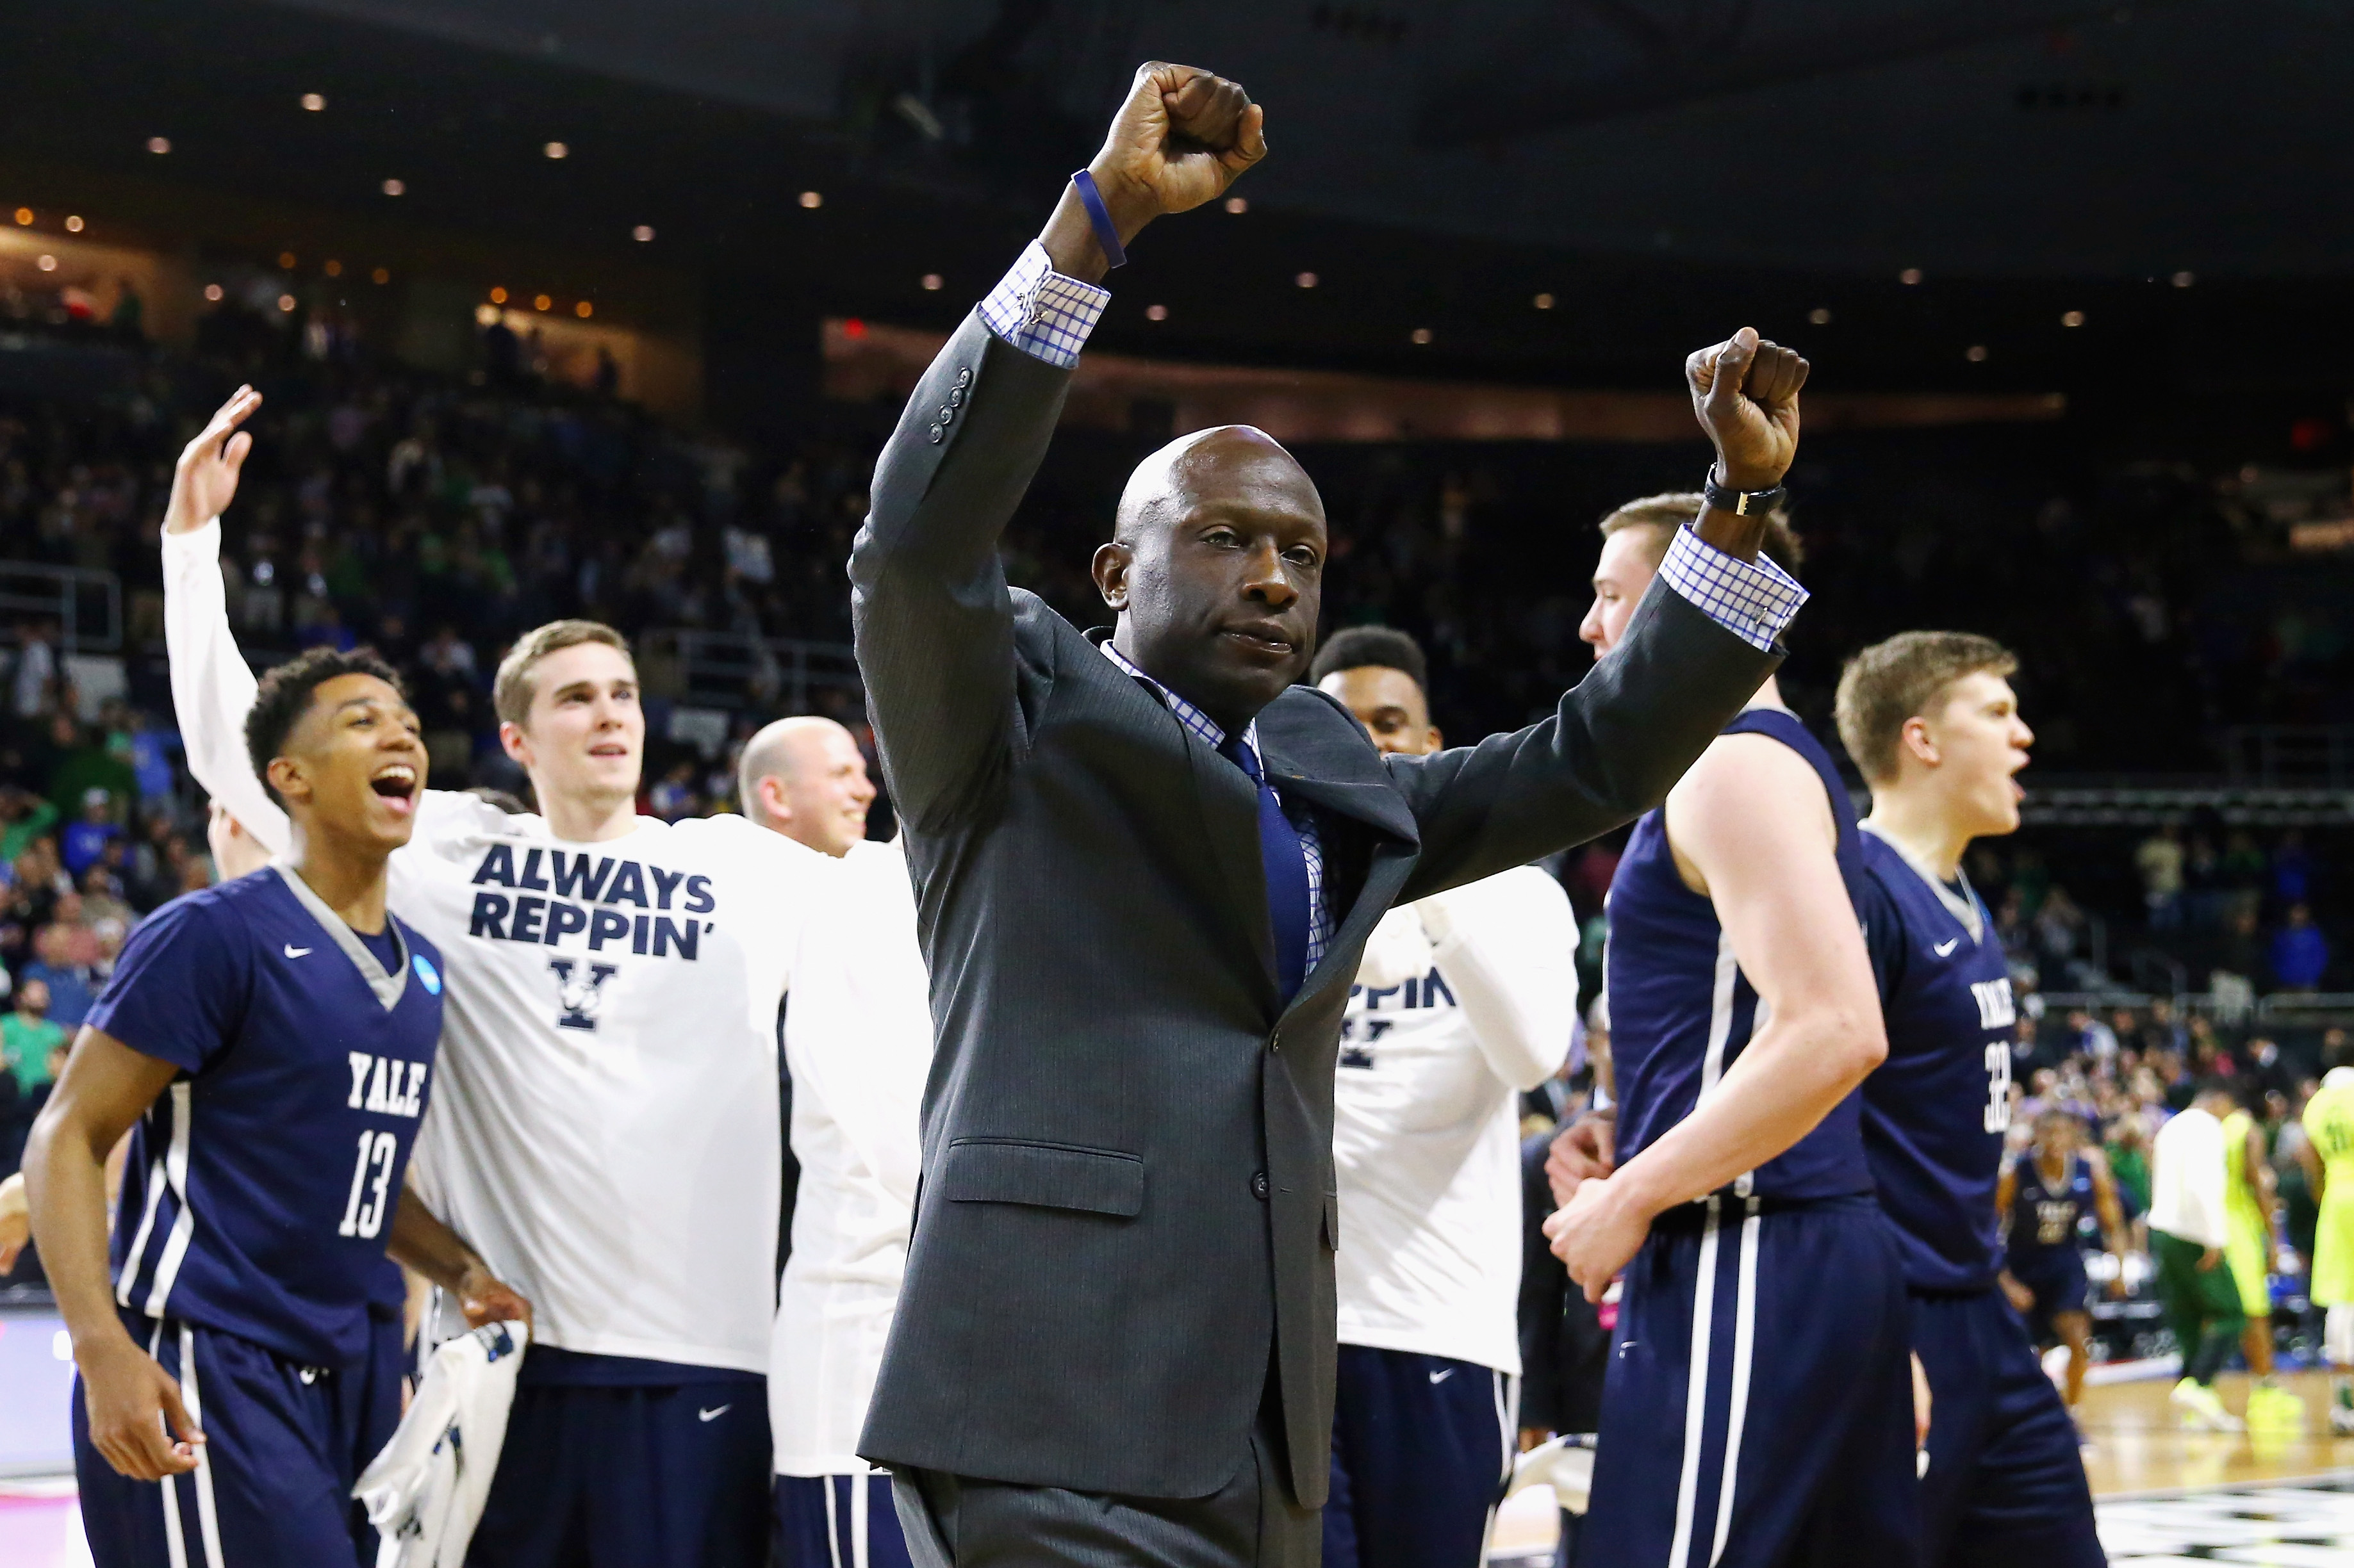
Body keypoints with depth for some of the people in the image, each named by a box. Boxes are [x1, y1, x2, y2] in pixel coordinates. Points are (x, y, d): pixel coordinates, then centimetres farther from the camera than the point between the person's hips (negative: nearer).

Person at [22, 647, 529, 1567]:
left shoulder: (420, 971, 14)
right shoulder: (217, 934, -10)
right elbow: (67, 1137, -11)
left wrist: (461, 1272, 7)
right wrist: (103, 1349, -22)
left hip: (342, 1375, 8)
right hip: (201, 1373, -8)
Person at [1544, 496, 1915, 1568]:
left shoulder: (1738, 768, -11)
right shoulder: (1784, 765, 20)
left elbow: (1833, 1033, -23)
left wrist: (1634, 1198, -18)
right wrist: (1632, 1137, 16)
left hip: (1743, 1265, -10)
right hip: (1830, 1251, 10)